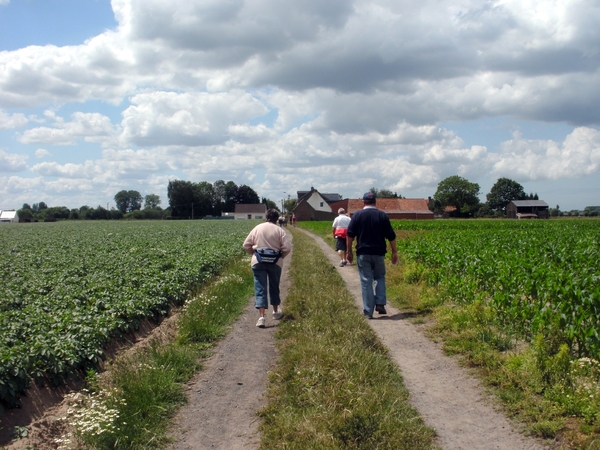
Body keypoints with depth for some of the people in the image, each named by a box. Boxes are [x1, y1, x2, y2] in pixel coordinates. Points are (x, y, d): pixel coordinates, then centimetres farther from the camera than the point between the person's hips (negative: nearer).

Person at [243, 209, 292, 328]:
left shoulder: (257, 228, 2)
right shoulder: (279, 230, -4)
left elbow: (246, 245, 4)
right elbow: (287, 248, -9)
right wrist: (281, 256, 8)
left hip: (258, 262, 0)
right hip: (275, 263, 0)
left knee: (260, 288, -2)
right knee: (274, 287, 18)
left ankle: (261, 316, -13)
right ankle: (276, 311, 34)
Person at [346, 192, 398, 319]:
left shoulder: (357, 215, -1)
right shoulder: (382, 215, 2)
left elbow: (350, 235, -2)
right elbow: (391, 236, 2)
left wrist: (349, 251, 5)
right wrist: (394, 252, 9)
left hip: (363, 253, -1)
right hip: (378, 253, 1)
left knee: (366, 281, 2)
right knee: (380, 278, 18)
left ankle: (368, 311, 3)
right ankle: (380, 303, 4)